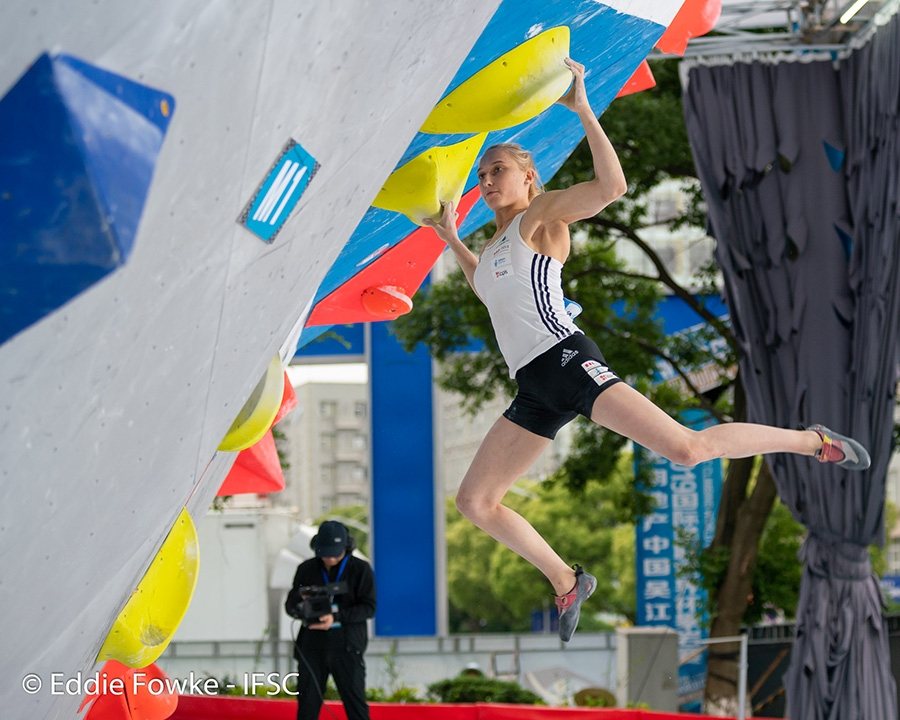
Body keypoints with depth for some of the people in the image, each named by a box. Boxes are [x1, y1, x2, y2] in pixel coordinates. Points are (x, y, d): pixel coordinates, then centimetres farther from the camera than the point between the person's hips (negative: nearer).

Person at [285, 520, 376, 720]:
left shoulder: (361, 569, 0)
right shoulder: (307, 569, 9)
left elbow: (369, 608, -5)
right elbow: (290, 606, 11)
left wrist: (337, 617, -19)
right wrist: (299, 598, -14)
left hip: (347, 647, -3)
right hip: (312, 646, 3)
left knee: (355, 703, -4)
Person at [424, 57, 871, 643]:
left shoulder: (541, 213, 0)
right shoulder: (493, 247, 22)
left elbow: (612, 185, -18)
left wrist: (582, 108, -19)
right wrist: (451, 240, 37)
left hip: (567, 361, -8)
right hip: (534, 391, 8)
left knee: (686, 448, -20)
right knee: (474, 501, 2)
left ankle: (815, 442, -1)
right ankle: (567, 583, 17)